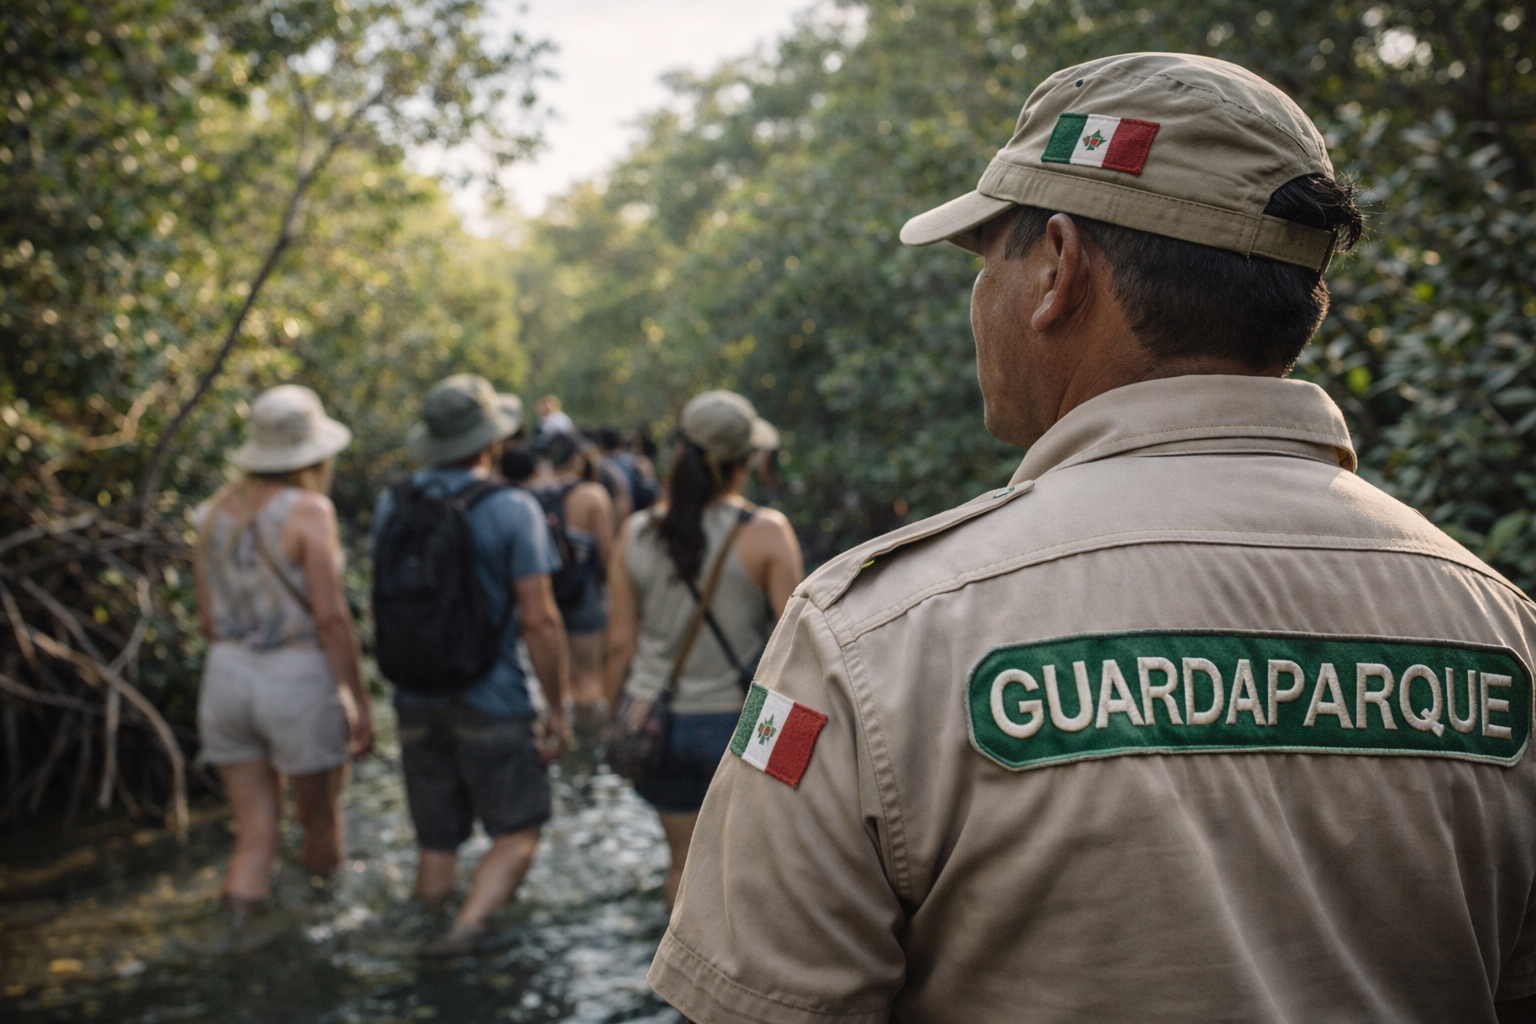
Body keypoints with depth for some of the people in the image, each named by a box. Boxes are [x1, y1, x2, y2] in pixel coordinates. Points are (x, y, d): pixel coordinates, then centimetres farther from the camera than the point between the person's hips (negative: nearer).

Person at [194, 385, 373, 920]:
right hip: (300, 681, -6)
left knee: (255, 839, 11)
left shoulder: (217, 510, 7)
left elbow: (208, 620, 10)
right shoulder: (309, 510, -12)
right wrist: (359, 702, -11)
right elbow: (331, 617, -16)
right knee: (320, 820, 16)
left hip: (227, 676, 6)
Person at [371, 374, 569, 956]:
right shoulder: (512, 510, -12)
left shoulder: (391, 506, 4)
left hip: (416, 699, 5)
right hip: (491, 700, -5)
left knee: (436, 846, 15)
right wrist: (556, 708, -6)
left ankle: (426, 934, 21)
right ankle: (467, 927, -13)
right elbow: (539, 620, -14)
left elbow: (380, 606, 14)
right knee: (516, 833, 7)